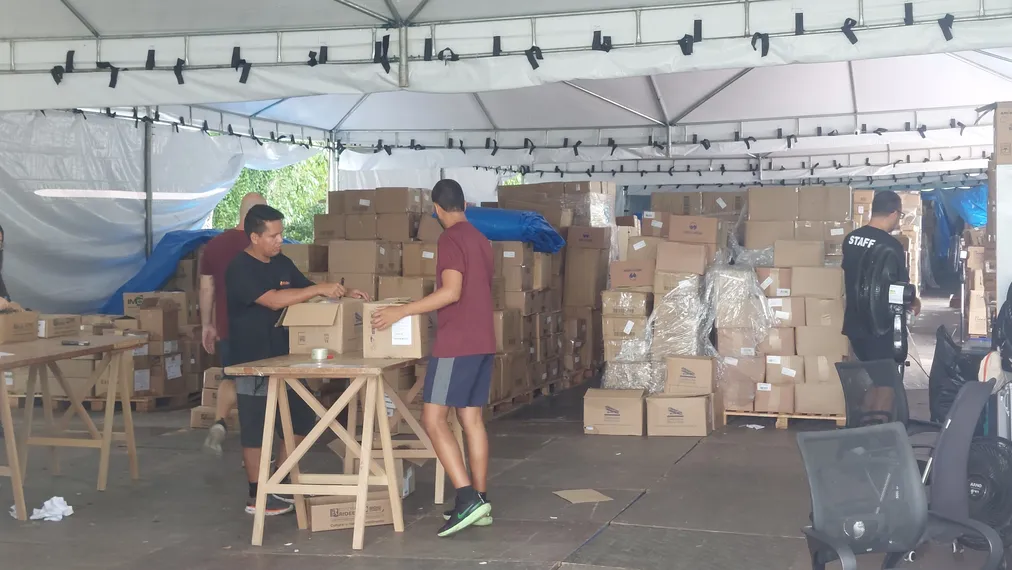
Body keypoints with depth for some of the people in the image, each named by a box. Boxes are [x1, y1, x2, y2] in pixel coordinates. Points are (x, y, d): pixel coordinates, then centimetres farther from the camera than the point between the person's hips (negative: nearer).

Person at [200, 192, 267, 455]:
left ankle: (219, 424, -1)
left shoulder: (214, 244, 4)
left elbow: (206, 289, 6)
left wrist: (207, 325, 14)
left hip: (225, 327, 4)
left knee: (230, 377, 20)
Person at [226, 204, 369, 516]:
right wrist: (320, 289, -28)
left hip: (284, 358, 8)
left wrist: (343, 295, 0)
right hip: (253, 362, -8)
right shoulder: (240, 269, -17)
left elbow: (306, 293, 17)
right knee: (255, 431, 1)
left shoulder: (282, 263, 8)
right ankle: (257, 496, 12)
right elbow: (274, 300, -28)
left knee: (300, 422, 11)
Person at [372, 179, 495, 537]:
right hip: (482, 342, 9)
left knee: (433, 418, -8)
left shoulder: (450, 240, -11)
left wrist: (402, 311, -18)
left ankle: (467, 498, -16)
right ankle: (480, 501, 11)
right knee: (471, 419, 10)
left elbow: (451, 292, -21)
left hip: (457, 344, -9)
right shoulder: (481, 240, 16)